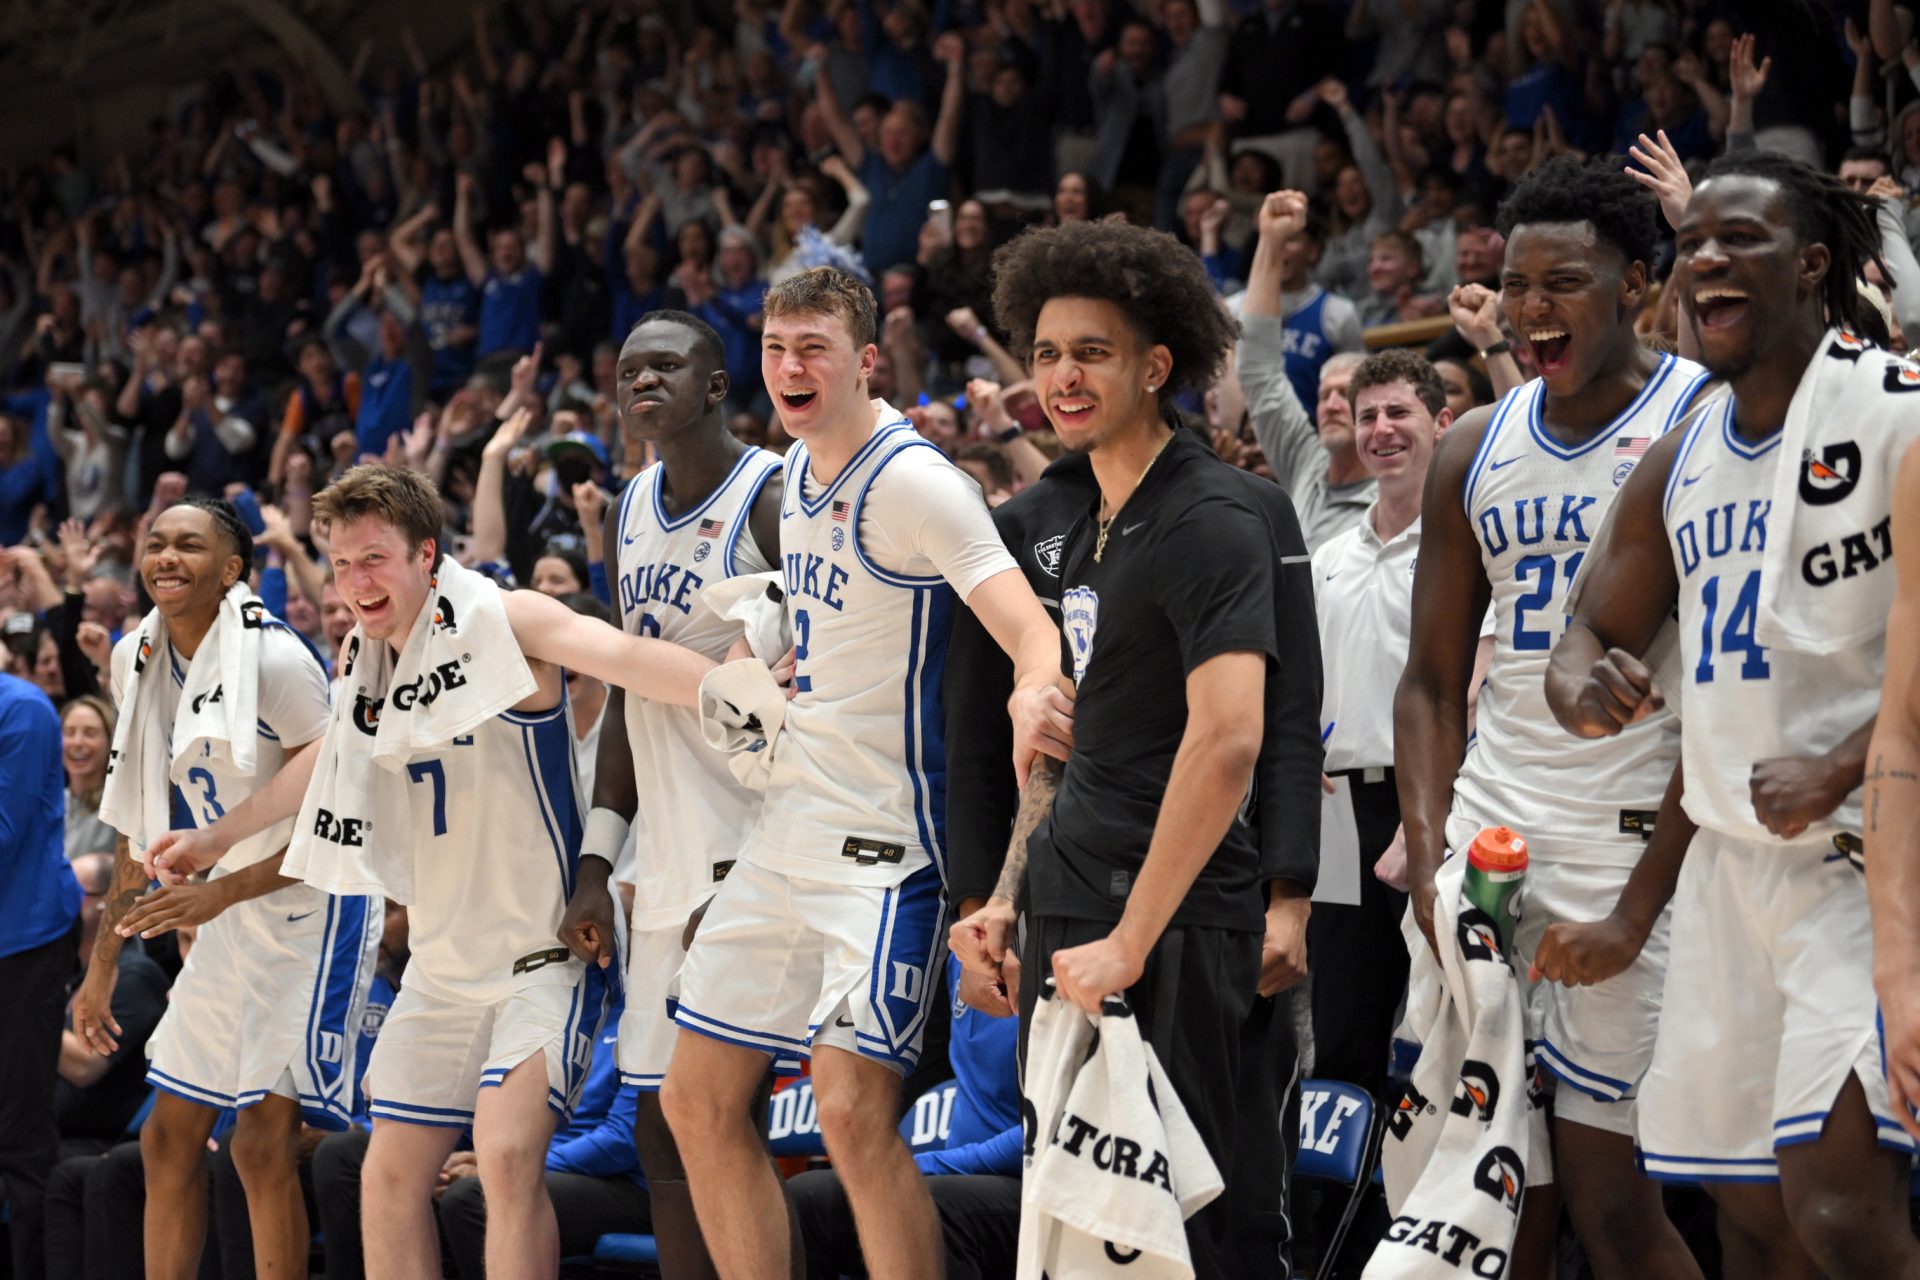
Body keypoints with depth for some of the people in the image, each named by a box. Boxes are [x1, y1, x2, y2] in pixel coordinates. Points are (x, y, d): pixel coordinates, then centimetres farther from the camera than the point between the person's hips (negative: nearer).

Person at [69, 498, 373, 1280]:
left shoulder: (274, 659, -18)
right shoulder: (138, 661, 5)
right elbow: (141, 823, 14)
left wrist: (220, 892, -24)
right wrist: (103, 964, 13)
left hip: (313, 907, -8)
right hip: (232, 919, 8)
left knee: (264, 1140, -13)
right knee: (168, 1136, 9)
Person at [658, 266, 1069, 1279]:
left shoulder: (914, 479, -14)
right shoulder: (800, 471, 12)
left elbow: (1031, 629, -26)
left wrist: (1032, 694, -47)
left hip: (883, 843, -9)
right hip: (785, 834, 9)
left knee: (853, 1113, -18)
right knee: (698, 1102, 9)